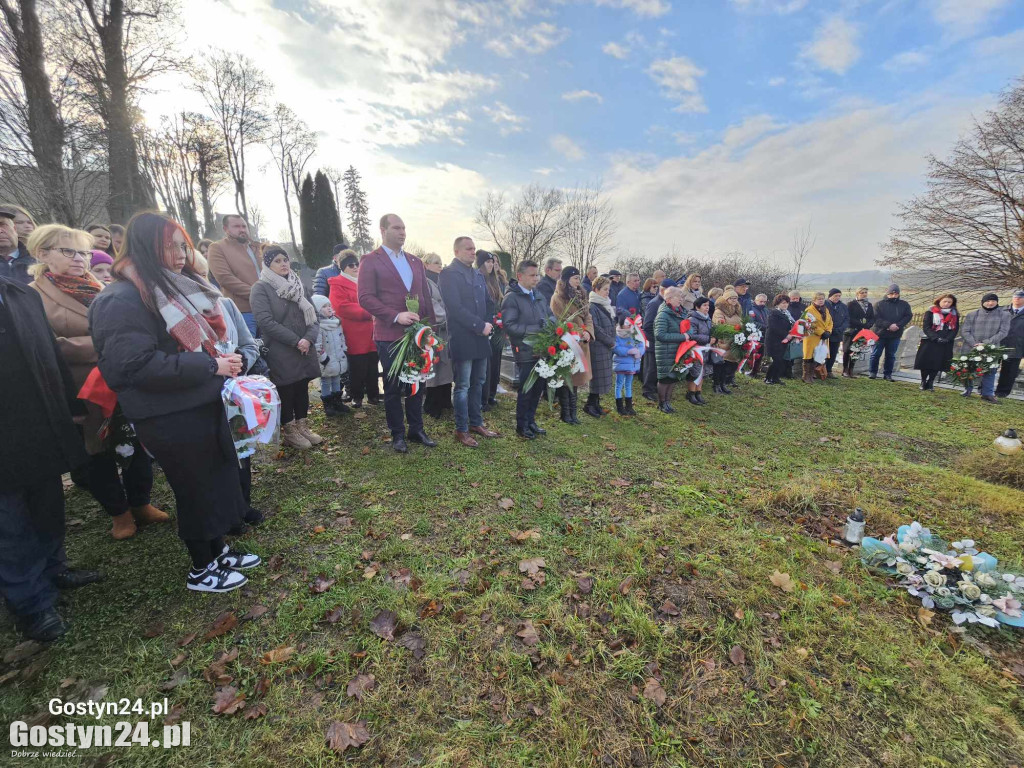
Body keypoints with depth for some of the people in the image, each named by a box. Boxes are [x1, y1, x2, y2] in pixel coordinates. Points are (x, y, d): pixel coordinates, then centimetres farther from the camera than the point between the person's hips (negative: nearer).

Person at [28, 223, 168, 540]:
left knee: (137, 446, 11)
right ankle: (119, 513, 27)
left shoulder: (98, 288, 12)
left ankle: (140, 503, 29)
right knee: (99, 456, 10)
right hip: (87, 395, -4)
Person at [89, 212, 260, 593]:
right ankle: (201, 570, 28)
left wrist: (223, 358, 3)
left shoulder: (176, 288, 12)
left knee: (219, 478, 17)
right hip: (169, 419, -8)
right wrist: (211, 366, -23)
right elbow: (138, 364, -25)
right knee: (195, 489, 6)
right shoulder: (123, 300, -16)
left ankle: (218, 551, 36)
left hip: (201, 405, 8)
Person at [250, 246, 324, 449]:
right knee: (286, 392, 3)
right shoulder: (260, 288, -6)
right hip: (280, 354, -6)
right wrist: (295, 341, -18)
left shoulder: (297, 285, 13)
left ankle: (302, 426, 25)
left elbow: (313, 314, 9)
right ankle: (289, 432, 17)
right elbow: (265, 321, -17)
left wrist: (309, 338, -9)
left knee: (302, 388, 12)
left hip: (304, 351, 6)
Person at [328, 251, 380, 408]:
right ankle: (356, 397, 17)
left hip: (372, 333, 6)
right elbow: (342, 307, -17)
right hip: (355, 336, -5)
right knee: (357, 369, 2)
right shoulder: (338, 285, -3)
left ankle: (373, 395, 23)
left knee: (372, 367, 11)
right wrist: (368, 313, -20)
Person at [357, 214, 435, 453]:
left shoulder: (416, 262, 15)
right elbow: (365, 298, -11)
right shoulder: (370, 261, -2)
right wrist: (396, 316, -20)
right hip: (389, 335, -5)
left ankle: (416, 430, 25)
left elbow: (426, 297, 15)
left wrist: (430, 325, 5)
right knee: (393, 387, 7)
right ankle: (398, 435, 20)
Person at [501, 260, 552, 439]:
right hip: (526, 352, -7)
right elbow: (510, 326, -18)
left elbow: (551, 316, 19)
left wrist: (548, 324, -5)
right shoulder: (511, 298, -9)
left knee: (538, 387, 15)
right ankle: (521, 426, 22)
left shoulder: (539, 296, 13)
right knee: (526, 390, 4)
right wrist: (536, 329, -20)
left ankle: (531, 421, 33)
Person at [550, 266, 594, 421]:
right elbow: (561, 322, -13)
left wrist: (588, 332, -7)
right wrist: (577, 334, -16)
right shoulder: (558, 298, -9)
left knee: (576, 375, 11)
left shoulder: (580, 296, 15)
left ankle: (572, 411, 20)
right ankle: (565, 412, 12)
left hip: (581, 343, 7)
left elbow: (587, 317, 11)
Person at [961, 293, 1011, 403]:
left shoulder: (1004, 315, 6)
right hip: (970, 348, 0)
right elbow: (964, 331, -1)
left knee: (990, 371, 2)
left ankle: (987, 394, 8)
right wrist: (974, 344, -15)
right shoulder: (972, 315, 4)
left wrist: (986, 343, -15)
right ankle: (968, 390, 20)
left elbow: (1003, 332, -2)